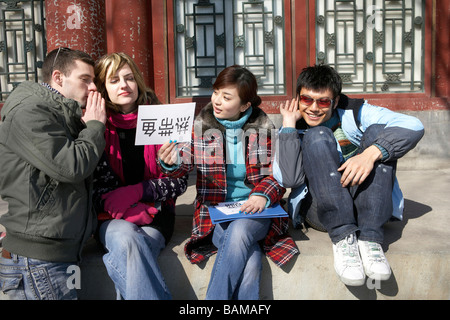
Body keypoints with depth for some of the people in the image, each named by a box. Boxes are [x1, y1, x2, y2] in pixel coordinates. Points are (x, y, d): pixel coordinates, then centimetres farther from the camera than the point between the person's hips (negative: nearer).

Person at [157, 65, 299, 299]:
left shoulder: (263, 128, 3)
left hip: (255, 210, 1)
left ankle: (214, 297, -20)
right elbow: (183, 161, -6)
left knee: (239, 231, -34)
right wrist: (170, 161, -30)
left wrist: (262, 195, -16)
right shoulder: (201, 125, 4)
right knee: (250, 261, -28)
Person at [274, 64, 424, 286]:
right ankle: (343, 238, -30)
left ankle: (369, 237, -27)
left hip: (366, 205, 1)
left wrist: (371, 153, -30)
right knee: (317, 135, -20)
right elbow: (289, 179, -15)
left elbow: (414, 126, -13)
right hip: (321, 207, -1)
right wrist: (289, 124, -12)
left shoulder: (354, 112, 1)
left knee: (377, 131, -17)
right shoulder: (294, 130, 4)